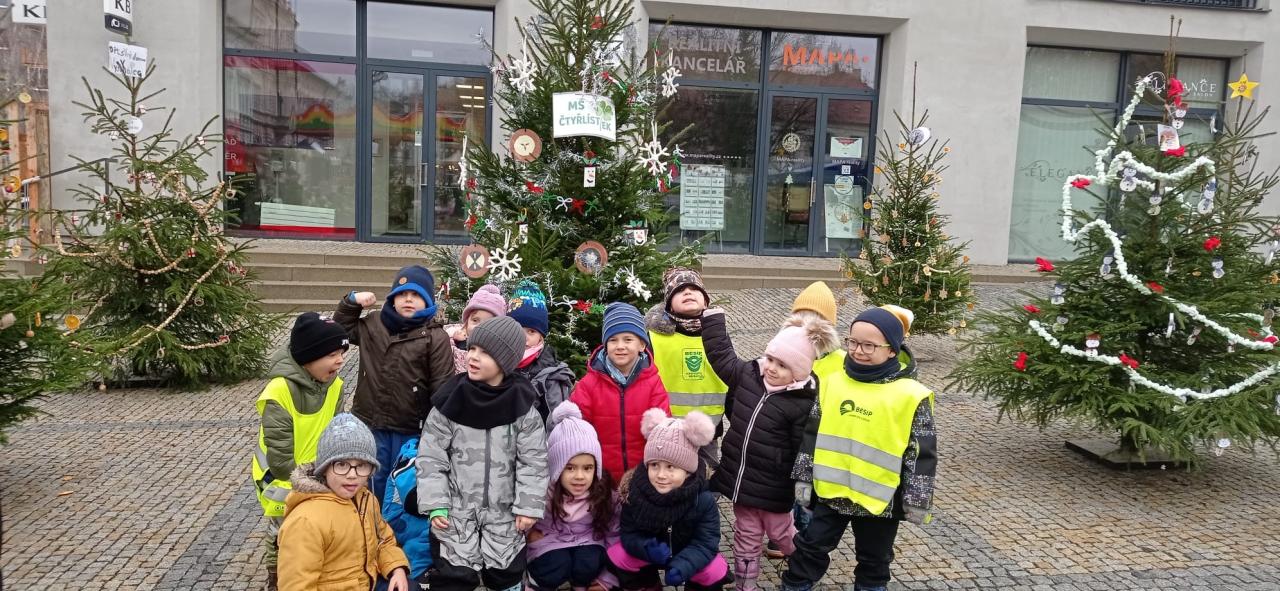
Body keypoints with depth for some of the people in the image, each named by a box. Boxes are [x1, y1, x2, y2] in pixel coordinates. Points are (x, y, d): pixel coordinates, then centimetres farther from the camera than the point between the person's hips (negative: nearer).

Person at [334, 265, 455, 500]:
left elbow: (442, 388, -11)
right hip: (369, 424, 4)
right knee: (370, 486, 15)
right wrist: (352, 301, 8)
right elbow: (341, 326, 26)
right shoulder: (373, 325, 6)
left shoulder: (436, 338, -8)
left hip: (410, 431, -4)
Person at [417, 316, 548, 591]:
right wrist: (435, 504, -10)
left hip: (504, 512, 1)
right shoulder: (450, 401, -9)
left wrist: (529, 506, -7)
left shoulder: (521, 407, -9)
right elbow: (431, 457, -5)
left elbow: (533, 461, -5)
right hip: (456, 512, 0)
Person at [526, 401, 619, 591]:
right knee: (558, 565, -31)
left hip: (587, 541, 1)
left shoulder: (604, 492, -17)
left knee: (588, 564, -29)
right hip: (549, 544, -1)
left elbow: (614, 534, -9)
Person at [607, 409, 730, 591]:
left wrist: (683, 566, -45)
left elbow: (706, 542, -27)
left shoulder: (703, 500, -29)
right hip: (651, 550, 2)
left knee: (715, 571, -26)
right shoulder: (635, 493, -24)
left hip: (687, 552, -2)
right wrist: (647, 547, -40)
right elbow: (628, 533, -17)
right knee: (616, 556, -19)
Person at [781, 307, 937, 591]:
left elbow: (922, 454, -8)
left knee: (874, 562, 17)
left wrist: (917, 501, -7)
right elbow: (811, 434, 4)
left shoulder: (911, 396, -13)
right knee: (810, 548, 13)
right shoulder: (831, 381, -3)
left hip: (879, 499, -2)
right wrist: (804, 477, 5)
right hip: (830, 490, 2)